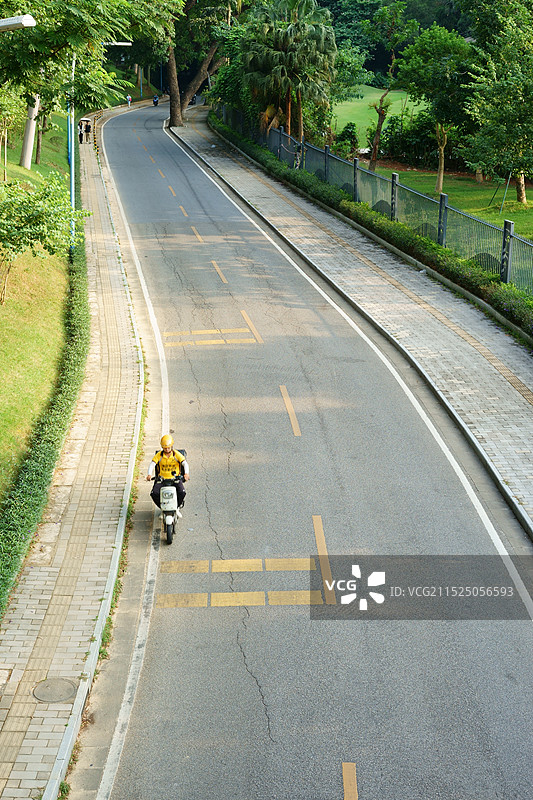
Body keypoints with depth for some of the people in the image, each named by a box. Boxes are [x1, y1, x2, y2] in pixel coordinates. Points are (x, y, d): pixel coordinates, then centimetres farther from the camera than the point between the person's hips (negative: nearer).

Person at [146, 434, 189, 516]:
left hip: (175, 478, -1)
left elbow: (185, 463, -16)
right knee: (154, 493, -22)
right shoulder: (159, 455, -3)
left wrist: (186, 473, -36)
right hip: (161, 479, 1)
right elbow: (152, 464, -11)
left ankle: (177, 507, 5)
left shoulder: (177, 454, -6)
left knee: (182, 492, -26)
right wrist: (149, 474, -31)